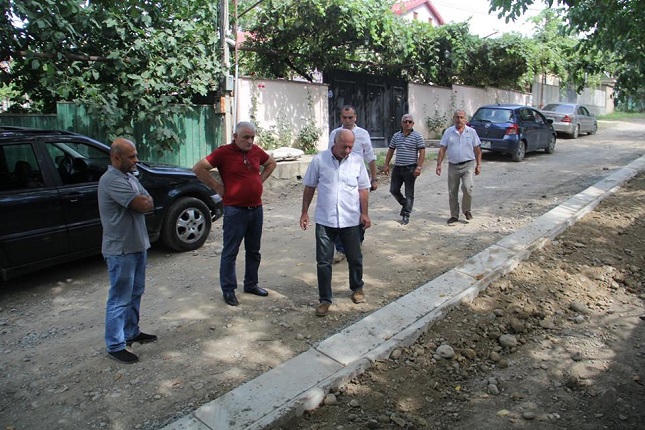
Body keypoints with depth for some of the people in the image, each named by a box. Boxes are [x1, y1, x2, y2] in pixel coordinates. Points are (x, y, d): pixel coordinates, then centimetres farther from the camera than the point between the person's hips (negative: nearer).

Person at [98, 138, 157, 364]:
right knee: (120, 298, -1)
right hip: (120, 250, -9)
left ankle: (131, 332, 34)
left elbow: (149, 203, 9)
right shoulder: (111, 180, -20)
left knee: (135, 293, 19)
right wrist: (143, 201, -3)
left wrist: (141, 201, -10)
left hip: (137, 245, 9)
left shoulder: (130, 177, 12)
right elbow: (143, 205, -24)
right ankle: (115, 346, 10)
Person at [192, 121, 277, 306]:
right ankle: (228, 289, 14)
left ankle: (251, 284, 30)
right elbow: (198, 168, -14)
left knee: (253, 250, 16)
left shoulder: (256, 151, 6)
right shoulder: (223, 152, -10)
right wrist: (217, 186, -11)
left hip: (256, 208, 6)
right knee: (230, 252, 3)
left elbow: (271, 163, 24)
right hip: (235, 210, -6)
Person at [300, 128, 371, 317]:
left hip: (351, 220, 1)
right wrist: (304, 212, 0)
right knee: (323, 262, 5)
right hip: (325, 221, -1)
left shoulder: (357, 161, -2)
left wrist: (364, 213, -1)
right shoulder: (319, 160, -5)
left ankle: (357, 288, 40)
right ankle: (324, 299, 19)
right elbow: (309, 187, 2)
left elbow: (363, 189, 4)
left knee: (355, 259, 15)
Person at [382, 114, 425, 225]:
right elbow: (390, 151, 15)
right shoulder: (396, 136, 9)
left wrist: (419, 167, -17)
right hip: (397, 168, 5)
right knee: (393, 190, 7)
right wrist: (386, 165, 9)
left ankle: (406, 215, 10)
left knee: (409, 193, 1)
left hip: (410, 168, -5)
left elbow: (422, 153, -8)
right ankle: (405, 204, 32)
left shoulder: (417, 136, -4)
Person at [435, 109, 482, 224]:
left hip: (468, 165, -2)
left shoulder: (471, 132, 4)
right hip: (453, 166, 2)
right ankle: (454, 215, 19)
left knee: (467, 187, -20)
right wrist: (439, 164, -3)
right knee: (452, 192, 5)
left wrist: (478, 165, 4)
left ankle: (467, 210, 4)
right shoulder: (448, 132, 5)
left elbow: (477, 149, 7)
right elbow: (442, 150, 4)